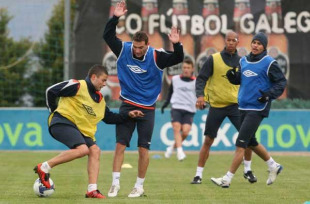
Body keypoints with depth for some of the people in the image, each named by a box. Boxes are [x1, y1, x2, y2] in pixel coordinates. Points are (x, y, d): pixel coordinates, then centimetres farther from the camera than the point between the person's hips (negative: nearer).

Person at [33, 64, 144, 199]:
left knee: (94, 150, -5)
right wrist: (53, 110, -1)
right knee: (82, 149, -28)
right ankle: (45, 167, -21)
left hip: (79, 129, 9)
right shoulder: (78, 86, -9)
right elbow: (51, 91, -8)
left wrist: (128, 115, 16)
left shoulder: (99, 99, 17)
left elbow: (109, 117, 26)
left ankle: (92, 190, -4)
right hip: (62, 122, -9)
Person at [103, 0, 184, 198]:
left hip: (148, 108, -1)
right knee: (120, 145, -4)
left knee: (143, 148, 0)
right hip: (127, 105, 1)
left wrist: (177, 45, -36)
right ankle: (115, 183, 0)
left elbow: (178, 59, -17)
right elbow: (108, 35, -7)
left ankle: (139, 186, 11)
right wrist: (115, 18, -20)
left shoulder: (156, 56, -12)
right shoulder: (123, 50, -6)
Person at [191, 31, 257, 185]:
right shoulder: (213, 59, -1)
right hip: (216, 105, -2)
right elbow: (201, 78, -3)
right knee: (208, 140, 0)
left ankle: (247, 170, 10)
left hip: (235, 105, 2)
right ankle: (198, 174, 8)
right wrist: (200, 95, -18)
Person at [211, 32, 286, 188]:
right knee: (250, 142, 18)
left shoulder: (269, 63, -9)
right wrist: (232, 76, -2)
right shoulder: (244, 61, 10)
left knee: (241, 143, -11)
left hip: (257, 109, -8)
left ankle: (227, 179, -11)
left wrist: (269, 95, -21)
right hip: (243, 107, 8)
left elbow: (281, 82, -6)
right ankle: (273, 166, 38)